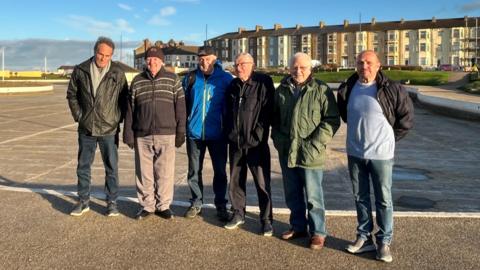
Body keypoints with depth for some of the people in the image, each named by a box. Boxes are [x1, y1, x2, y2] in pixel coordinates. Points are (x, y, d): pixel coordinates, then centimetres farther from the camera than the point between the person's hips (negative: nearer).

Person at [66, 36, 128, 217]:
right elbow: (72, 94, 10)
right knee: (83, 166, 11)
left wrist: (118, 119, -3)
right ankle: (83, 201, 24)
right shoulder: (80, 70, 1)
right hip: (86, 128, 2)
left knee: (111, 167, 5)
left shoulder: (118, 73, -4)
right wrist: (78, 115, 3)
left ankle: (112, 202, 17)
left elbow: (124, 99, 3)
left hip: (109, 129, -2)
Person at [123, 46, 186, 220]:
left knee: (165, 172, 3)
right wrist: (128, 133, 5)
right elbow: (130, 109, 9)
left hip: (166, 135, -1)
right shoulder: (137, 81, 9)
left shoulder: (173, 80, 4)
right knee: (144, 172, 7)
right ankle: (147, 205, 20)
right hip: (142, 136, 2)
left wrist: (181, 132, -3)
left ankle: (163, 205, 17)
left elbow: (180, 107, 2)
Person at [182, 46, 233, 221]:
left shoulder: (225, 79, -2)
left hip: (217, 133, -2)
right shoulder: (190, 79, 3)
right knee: (194, 171, 10)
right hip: (194, 133, 2)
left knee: (220, 171, 6)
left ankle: (221, 205, 20)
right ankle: (196, 204, 24)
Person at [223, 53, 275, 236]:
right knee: (235, 181, 14)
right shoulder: (233, 86, 12)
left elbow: (267, 112, -11)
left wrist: (257, 136, -14)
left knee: (262, 183, -1)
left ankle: (266, 220, 13)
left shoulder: (263, 83, -6)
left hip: (256, 144, -6)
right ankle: (238, 214, 29)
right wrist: (229, 134, 11)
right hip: (235, 143, 6)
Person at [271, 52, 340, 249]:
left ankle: (318, 232, 20)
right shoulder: (282, 90, 9)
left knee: (313, 196, 3)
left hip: (310, 154, -5)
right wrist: (277, 139, 7)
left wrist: (315, 143, -15)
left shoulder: (321, 90, -6)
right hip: (286, 153, 5)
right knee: (292, 194, 16)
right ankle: (298, 226, 33)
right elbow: (275, 117, 19)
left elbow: (332, 120, -8)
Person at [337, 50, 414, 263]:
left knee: (383, 200, 6)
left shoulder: (392, 89, -10)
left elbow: (407, 117, -2)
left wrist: (390, 138, 1)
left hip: (381, 154, -4)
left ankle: (384, 242, 19)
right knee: (360, 197, 13)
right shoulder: (347, 89, 1)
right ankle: (364, 237, 27)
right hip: (354, 153, 4)